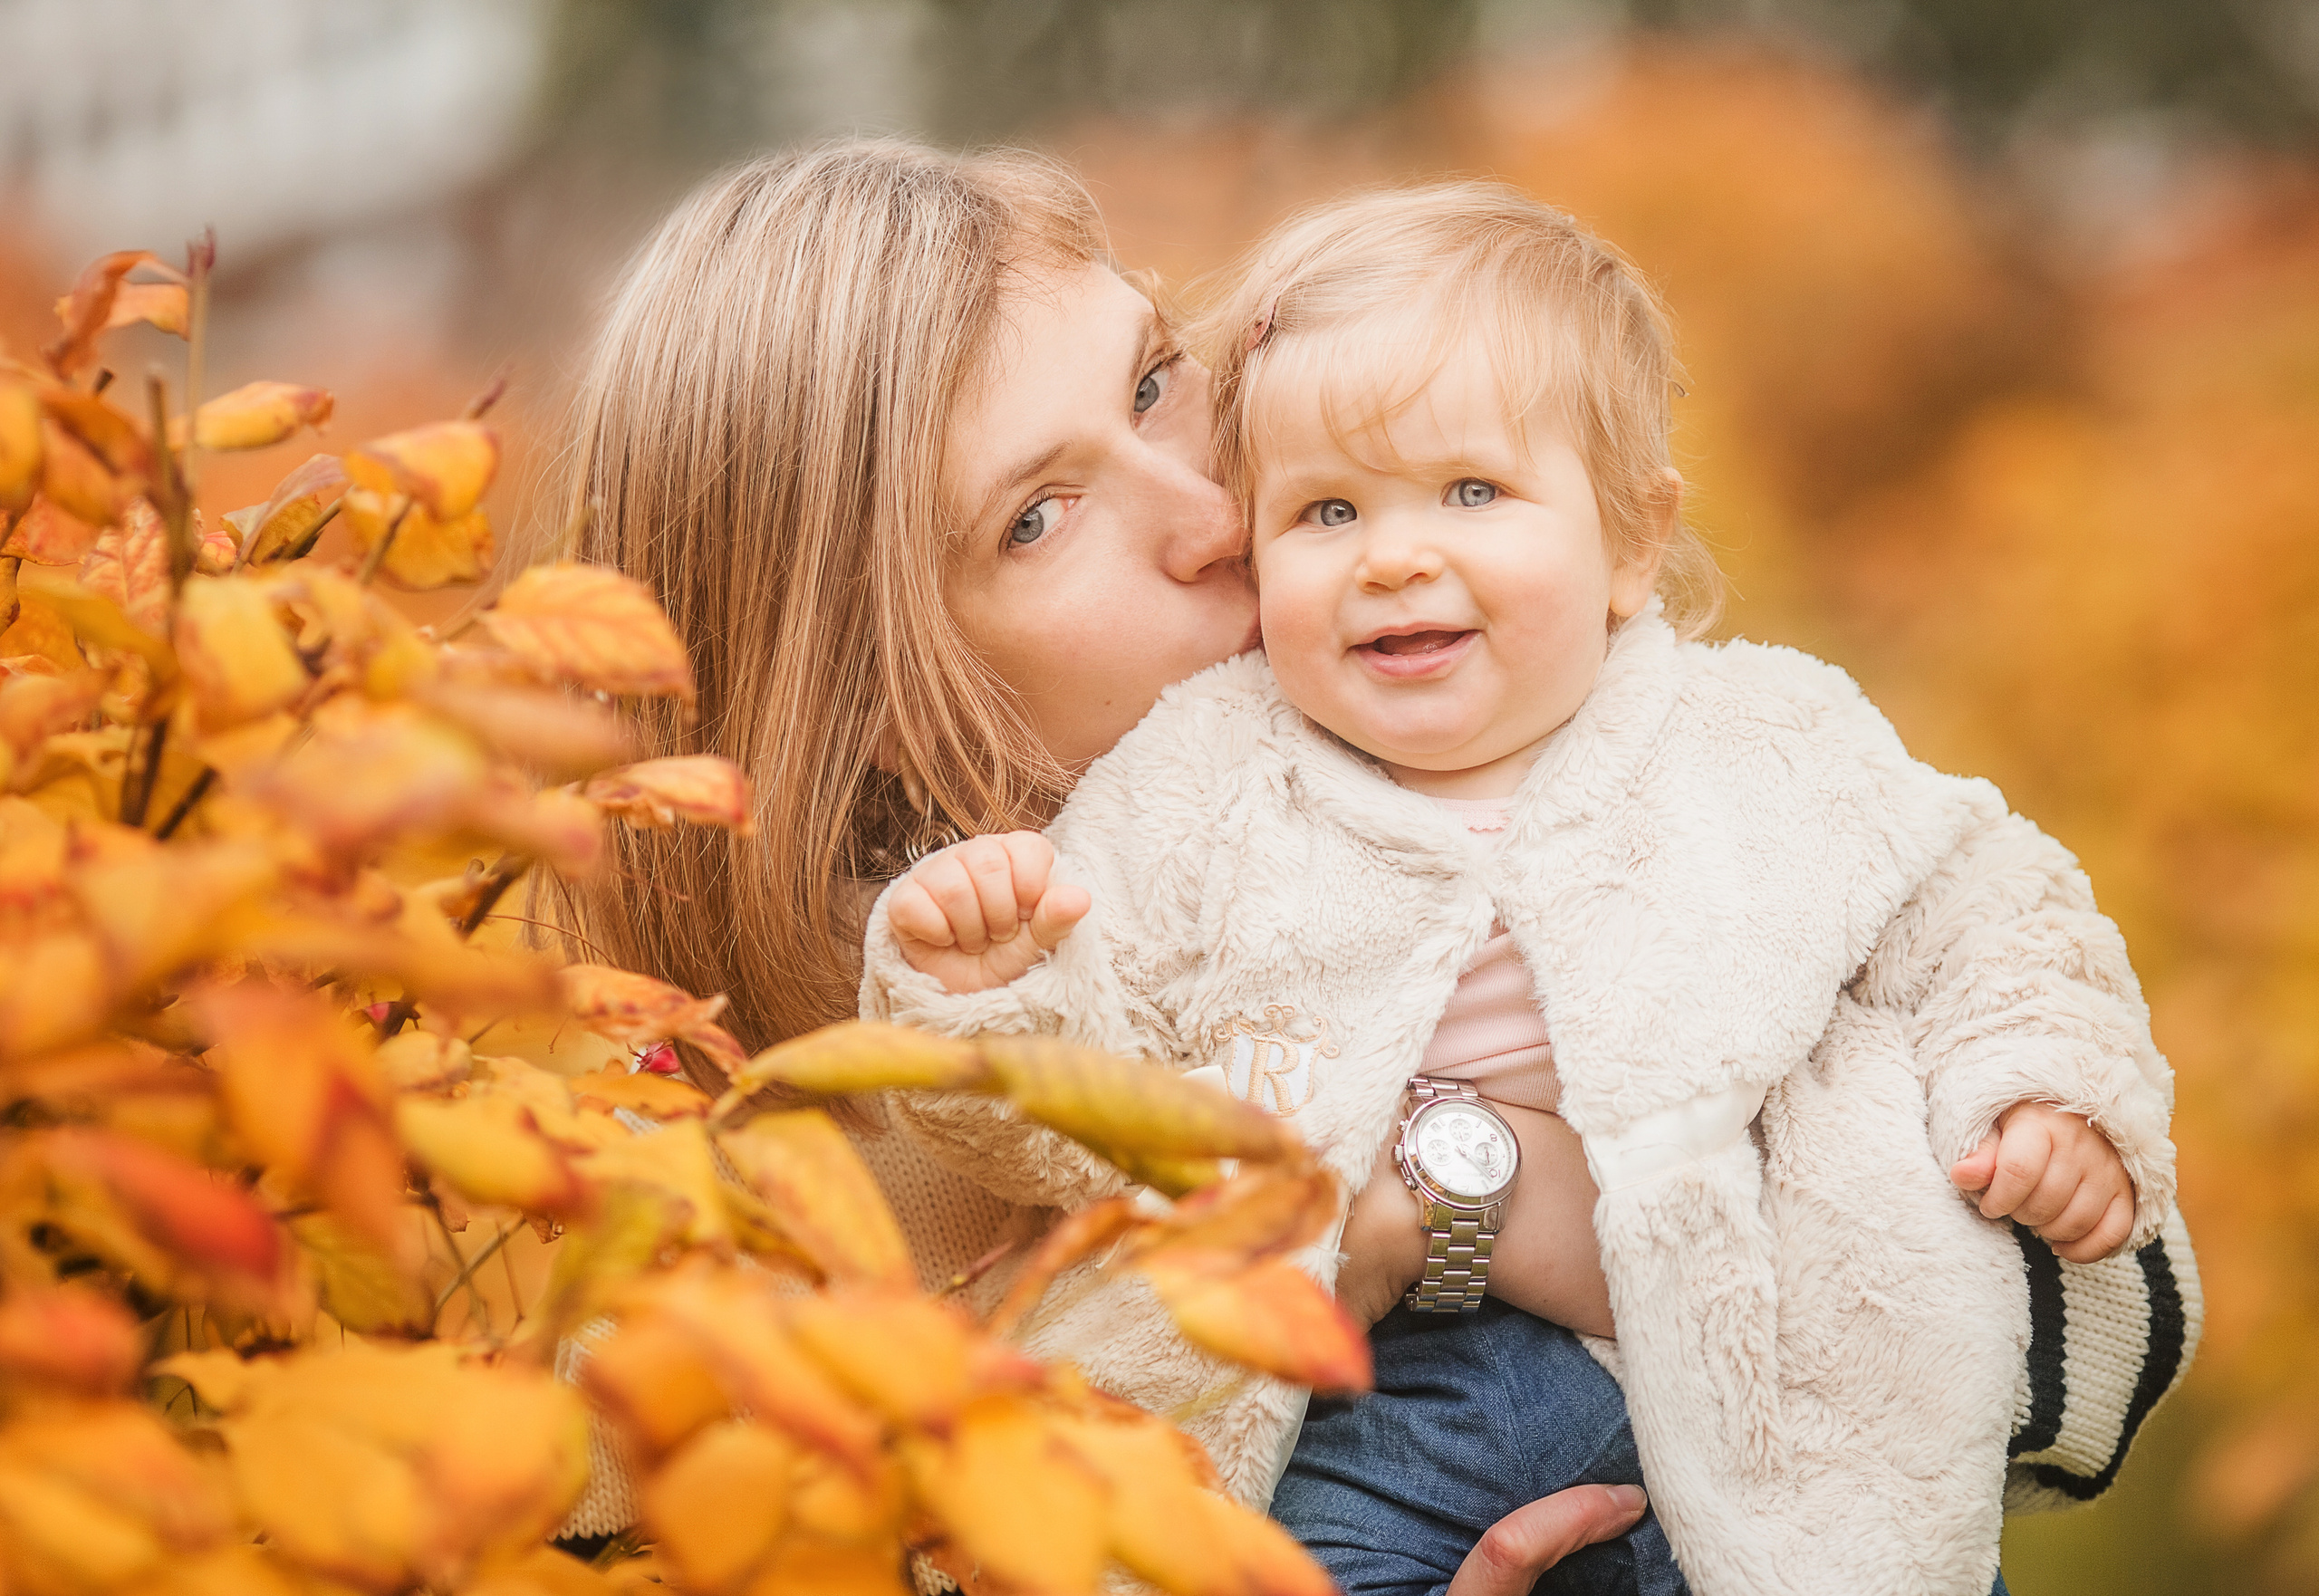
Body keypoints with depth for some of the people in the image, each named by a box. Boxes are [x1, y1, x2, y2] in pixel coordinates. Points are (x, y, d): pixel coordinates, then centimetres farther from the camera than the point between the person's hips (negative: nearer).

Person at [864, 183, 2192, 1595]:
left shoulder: (1774, 750, 0)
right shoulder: (1203, 789, -2)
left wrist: (2054, 1088, -7)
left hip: (1763, 1358, 0)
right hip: (1419, 1375, 0)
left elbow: (1976, 915, 10)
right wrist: (987, 991, -23)